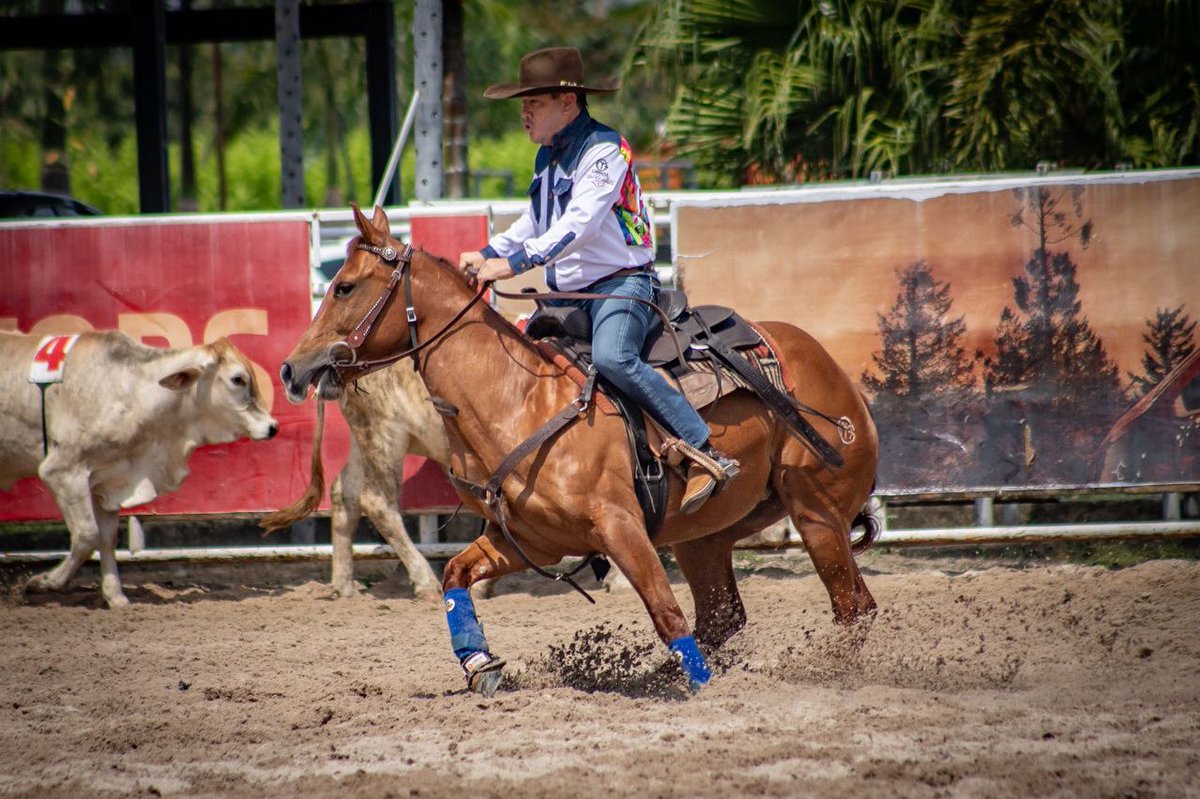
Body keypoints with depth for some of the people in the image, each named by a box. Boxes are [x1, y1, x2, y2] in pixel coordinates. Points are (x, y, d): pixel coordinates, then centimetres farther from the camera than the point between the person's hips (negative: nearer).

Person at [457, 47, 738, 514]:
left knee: (612, 357, -34)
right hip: (566, 294, 10)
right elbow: (535, 225, 30)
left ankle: (704, 453, -32)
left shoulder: (604, 150, -13)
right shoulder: (547, 158, 16)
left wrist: (515, 262, -32)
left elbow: (579, 223, -26)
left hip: (621, 282, -10)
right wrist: (487, 254, 14)